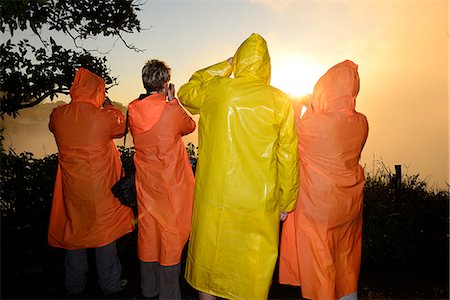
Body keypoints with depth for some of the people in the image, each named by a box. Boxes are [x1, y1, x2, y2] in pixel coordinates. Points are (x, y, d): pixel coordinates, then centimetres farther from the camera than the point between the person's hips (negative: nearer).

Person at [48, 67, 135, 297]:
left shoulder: (58, 115, -5)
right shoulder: (103, 117, -17)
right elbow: (122, 126, 3)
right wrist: (108, 105, 13)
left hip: (71, 189, 4)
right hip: (100, 188, -4)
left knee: (73, 232, 17)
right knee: (105, 232, 9)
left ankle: (74, 286, 31)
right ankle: (110, 284, 22)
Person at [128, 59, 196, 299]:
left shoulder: (133, 110, -3)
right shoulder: (172, 111, -17)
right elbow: (190, 127, 3)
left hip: (145, 182, 5)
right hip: (170, 185, -5)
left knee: (147, 231, 17)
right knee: (170, 233, 7)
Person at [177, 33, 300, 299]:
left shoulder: (215, 90, -5)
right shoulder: (280, 102, -7)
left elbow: (185, 92, 17)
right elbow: (288, 158, -4)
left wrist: (223, 68, 15)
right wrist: (286, 203, 8)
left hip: (214, 200, 2)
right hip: (260, 205, -1)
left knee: (210, 258, 21)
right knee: (254, 269, 16)